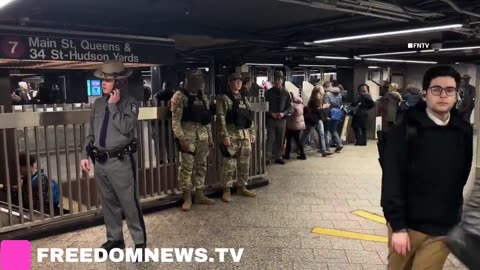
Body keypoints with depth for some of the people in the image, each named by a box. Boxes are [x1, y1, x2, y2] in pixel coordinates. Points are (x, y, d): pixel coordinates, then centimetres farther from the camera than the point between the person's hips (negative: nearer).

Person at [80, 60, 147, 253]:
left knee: (129, 204, 0)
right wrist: (85, 155, 9)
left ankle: (140, 242, 12)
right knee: (108, 203, 15)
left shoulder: (129, 103, -6)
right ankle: (114, 238, 30)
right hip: (100, 162, 6)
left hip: (121, 161, -6)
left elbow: (126, 127, -22)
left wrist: (113, 106, -16)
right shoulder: (98, 103, 10)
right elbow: (91, 133, 15)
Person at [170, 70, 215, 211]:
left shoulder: (203, 96, 13)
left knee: (201, 165, 11)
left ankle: (200, 195, 22)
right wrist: (181, 138, -18)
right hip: (187, 135, -6)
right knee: (186, 166, -3)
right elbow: (176, 120, -11)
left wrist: (210, 136, 14)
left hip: (202, 135, 6)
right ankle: (187, 197, 7)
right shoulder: (180, 96, -7)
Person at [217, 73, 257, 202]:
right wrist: (224, 136, -17)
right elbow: (221, 118, -11)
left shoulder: (244, 98, 15)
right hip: (231, 135, -6)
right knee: (230, 164, -3)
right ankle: (226, 190, 6)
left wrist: (252, 133, 12)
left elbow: (250, 117, 18)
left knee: (244, 163, 11)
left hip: (245, 135, 7)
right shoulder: (224, 99, -5)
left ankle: (242, 187, 24)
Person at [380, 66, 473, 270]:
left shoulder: (464, 132, 2)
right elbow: (392, 181, -13)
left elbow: (463, 178, 8)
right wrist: (398, 226, -15)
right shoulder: (406, 131, -10)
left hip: (444, 229, 3)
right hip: (408, 224, -2)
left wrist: (458, 219, 10)